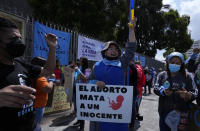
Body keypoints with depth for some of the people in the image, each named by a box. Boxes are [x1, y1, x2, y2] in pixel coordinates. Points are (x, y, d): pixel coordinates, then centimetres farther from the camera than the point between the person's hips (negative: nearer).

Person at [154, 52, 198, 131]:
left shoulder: (187, 77, 0)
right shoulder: (162, 75, 3)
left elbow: (194, 92, -2)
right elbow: (156, 88, -3)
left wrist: (188, 95, -25)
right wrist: (163, 92, -25)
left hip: (181, 113, 0)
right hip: (164, 112, 1)